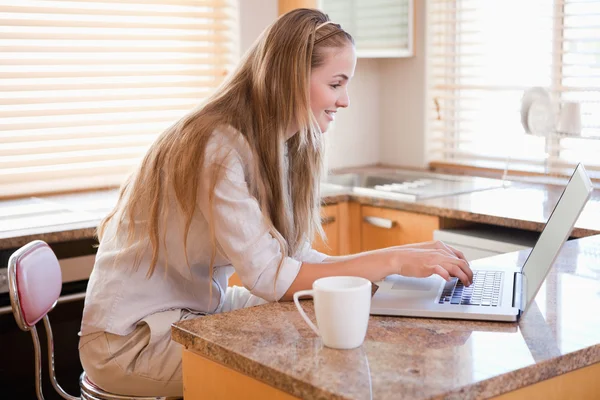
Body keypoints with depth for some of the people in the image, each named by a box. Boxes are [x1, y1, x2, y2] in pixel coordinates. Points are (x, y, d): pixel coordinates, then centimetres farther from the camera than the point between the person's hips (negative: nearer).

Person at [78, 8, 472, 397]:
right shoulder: (218, 149, -25)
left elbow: (293, 256, -5)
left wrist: (412, 256, -12)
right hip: (131, 338, -8)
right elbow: (270, 276, -28)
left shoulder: (275, 145, 2)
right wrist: (392, 260, -26)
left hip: (200, 311, 8)